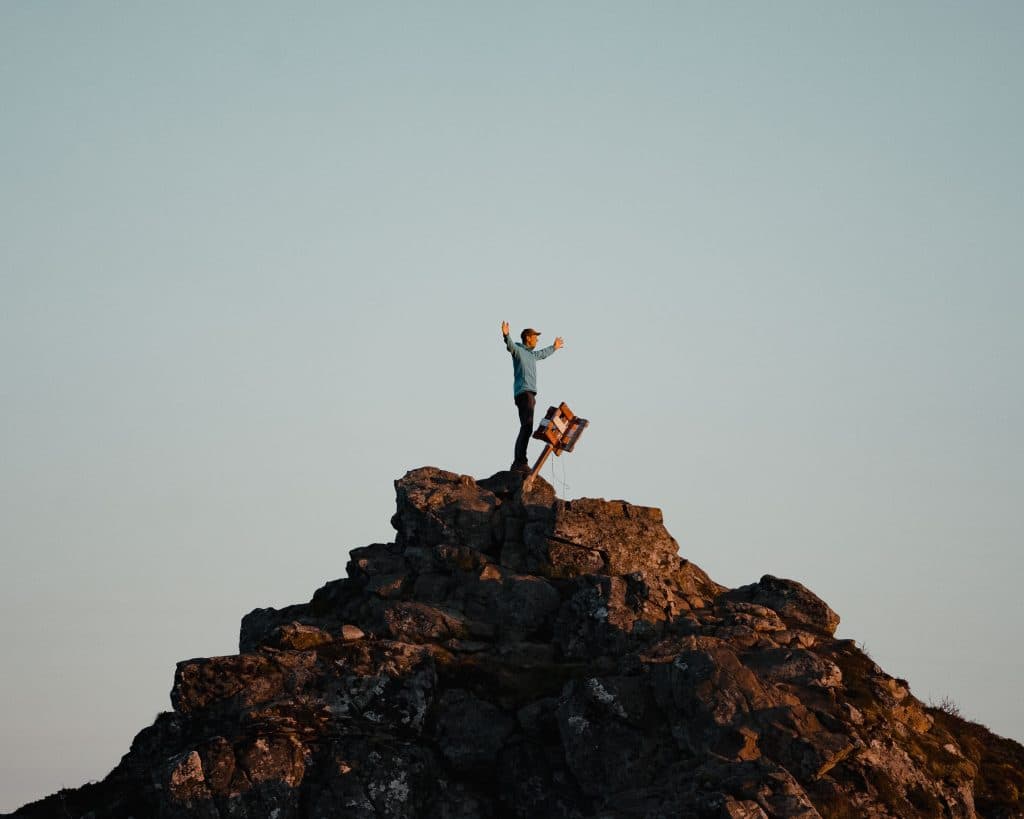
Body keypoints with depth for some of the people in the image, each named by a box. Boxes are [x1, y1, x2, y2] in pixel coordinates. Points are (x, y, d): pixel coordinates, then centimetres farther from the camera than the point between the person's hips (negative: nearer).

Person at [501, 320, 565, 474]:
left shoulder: (530, 354, 26)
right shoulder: (518, 350, -3)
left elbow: (542, 354, 48)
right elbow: (510, 345, -26)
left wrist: (554, 347, 64)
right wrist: (506, 335, -47)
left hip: (530, 395, 10)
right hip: (524, 392, -10)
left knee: (525, 429, 6)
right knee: (527, 428, -20)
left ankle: (518, 463, 3)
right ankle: (521, 462, -28)